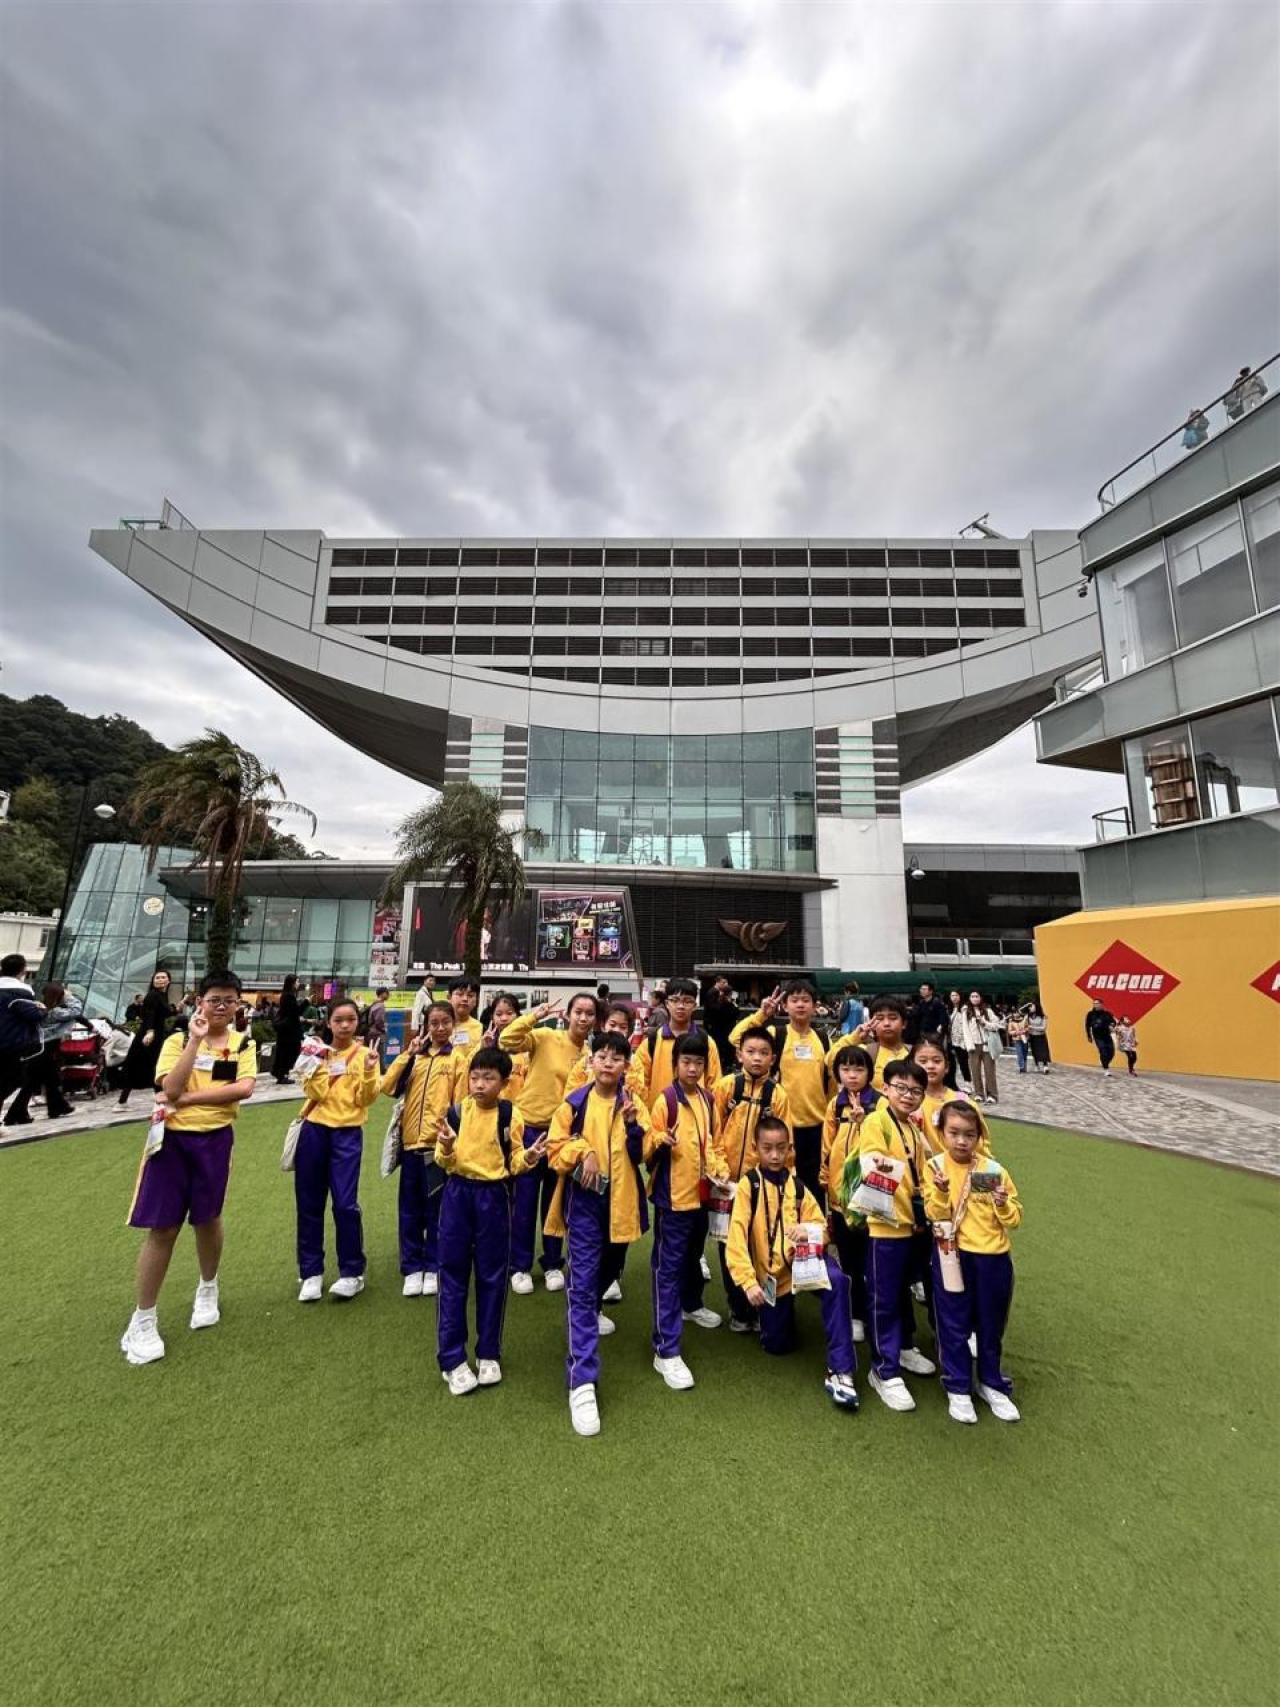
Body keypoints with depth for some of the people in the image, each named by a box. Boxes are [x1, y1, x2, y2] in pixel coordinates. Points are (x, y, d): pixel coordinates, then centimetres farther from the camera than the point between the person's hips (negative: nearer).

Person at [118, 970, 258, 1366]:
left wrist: (189, 1099, -17)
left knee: (207, 1219, 15)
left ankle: (208, 1291, 39)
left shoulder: (243, 1043, 0)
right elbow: (171, 1088, -17)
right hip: (173, 1138, -1)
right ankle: (143, 1321, 20)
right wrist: (195, 1039, -19)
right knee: (162, 1228, 3)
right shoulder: (178, 1040, -2)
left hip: (215, 1139, 1)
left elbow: (245, 1088, -15)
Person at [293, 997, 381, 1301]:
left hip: (347, 1134, -3)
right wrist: (316, 1066, -20)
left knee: (345, 1203, -6)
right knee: (309, 1203, 8)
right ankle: (311, 1272, 24)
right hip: (314, 1131, 3)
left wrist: (369, 1072, -23)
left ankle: (352, 1273, 10)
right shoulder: (319, 1052, 3)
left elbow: (365, 1100, -8)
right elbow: (314, 1093, -8)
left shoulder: (364, 1055, -2)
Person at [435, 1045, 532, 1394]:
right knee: (453, 1274, 6)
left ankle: (489, 1354, 27)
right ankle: (452, 1358, 20)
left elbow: (513, 1163, -1)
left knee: (492, 1275, 10)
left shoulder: (511, 1115, -8)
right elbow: (444, 1162, -1)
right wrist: (446, 1148, -23)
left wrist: (528, 1158, -23)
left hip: (494, 1196, -1)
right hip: (457, 1194, 1)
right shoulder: (456, 1112, -6)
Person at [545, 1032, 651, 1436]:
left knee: (609, 1270, 25)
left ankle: (592, 1310, 56)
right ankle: (582, 1381, -4)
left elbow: (642, 1155, -6)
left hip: (621, 1200, 3)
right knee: (581, 1283, -7)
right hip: (584, 1200, -3)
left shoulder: (633, 1104, -3)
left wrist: (633, 1125, -24)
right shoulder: (574, 1102, -7)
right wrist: (583, 1153, -21)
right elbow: (555, 1146, -4)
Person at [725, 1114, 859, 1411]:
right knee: (778, 1345, 9)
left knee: (836, 1280, -30)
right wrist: (748, 1281, -24)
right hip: (769, 1273, -1)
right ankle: (778, 1316, 44)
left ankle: (840, 1370, -21)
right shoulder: (748, 1185, -10)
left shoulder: (797, 1185, 2)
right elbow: (737, 1236, -15)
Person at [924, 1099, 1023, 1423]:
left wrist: (1003, 1204, -19)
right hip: (953, 1256, -2)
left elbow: (1015, 1219, 1)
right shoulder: (935, 1167, -8)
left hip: (993, 1257, 2)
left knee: (991, 1326, 17)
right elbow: (936, 1215, -12)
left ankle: (992, 1385, 38)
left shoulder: (994, 1170, -4)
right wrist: (941, 1191, -30)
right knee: (954, 1326, 9)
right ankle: (958, 1389, 27)